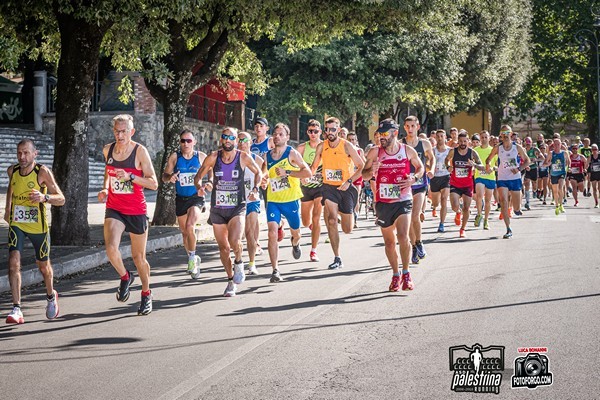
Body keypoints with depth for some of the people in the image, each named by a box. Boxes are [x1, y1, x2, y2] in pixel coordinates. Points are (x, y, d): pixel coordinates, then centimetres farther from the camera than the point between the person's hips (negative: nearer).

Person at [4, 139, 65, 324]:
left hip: (38, 226, -2)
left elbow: (61, 199, -20)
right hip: (16, 224, 2)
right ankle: (16, 309, -18)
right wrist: (7, 209, 24)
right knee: (13, 262, -17)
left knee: (43, 265, 14)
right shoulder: (12, 170, -5)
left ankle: (51, 296, 44)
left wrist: (44, 197, -39)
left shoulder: (43, 172, -18)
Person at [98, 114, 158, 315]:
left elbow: (153, 184, -13)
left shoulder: (140, 151, -11)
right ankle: (125, 277, 7)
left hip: (136, 211, -2)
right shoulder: (108, 150, 2)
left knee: (139, 257, 9)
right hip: (114, 209, 3)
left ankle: (146, 294, 31)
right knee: (111, 248, -22)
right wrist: (105, 188, 8)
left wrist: (130, 177, -26)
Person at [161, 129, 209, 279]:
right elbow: (164, 176, 3)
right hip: (180, 198, 3)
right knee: (184, 232, 12)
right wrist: (170, 177, -20)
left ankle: (192, 257, -8)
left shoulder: (201, 157, -2)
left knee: (190, 226, -25)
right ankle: (193, 261, 32)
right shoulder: (174, 157, -1)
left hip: (196, 197, -3)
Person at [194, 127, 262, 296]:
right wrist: (200, 187, -14)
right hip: (217, 209, 2)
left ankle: (238, 263, 8)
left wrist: (255, 189, -2)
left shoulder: (244, 158, -4)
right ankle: (231, 280, 27)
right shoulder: (213, 158, -2)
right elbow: (198, 176, 7)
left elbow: (258, 173, 13)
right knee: (223, 248, 8)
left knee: (234, 241, -25)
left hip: (237, 208, -2)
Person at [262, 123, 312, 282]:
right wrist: (264, 181, 1)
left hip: (291, 200, -2)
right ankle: (275, 270, -17)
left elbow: (308, 173, -14)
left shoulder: (292, 153, -7)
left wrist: (287, 172, -21)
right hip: (273, 200, 2)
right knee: (272, 233, -16)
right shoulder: (267, 155, 6)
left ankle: (295, 243, 55)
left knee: (295, 232, 16)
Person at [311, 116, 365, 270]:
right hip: (329, 187, 2)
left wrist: (349, 181, -18)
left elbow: (361, 166, -7)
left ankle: (350, 214, 42)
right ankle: (337, 259, -10)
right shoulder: (321, 147, 0)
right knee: (331, 221, -18)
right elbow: (314, 166, 14)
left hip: (345, 188, -2)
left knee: (347, 229, 3)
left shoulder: (347, 146, -10)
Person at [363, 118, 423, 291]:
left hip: (403, 200, -2)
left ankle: (406, 274, -5)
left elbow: (420, 167, 14)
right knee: (389, 241, 9)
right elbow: (364, 174, 6)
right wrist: (371, 171, -17)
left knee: (403, 236, -18)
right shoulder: (375, 152, -1)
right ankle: (395, 275, 24)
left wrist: (414, 178, -6)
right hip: (383, 201, 2)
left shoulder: (408, 151, -1)